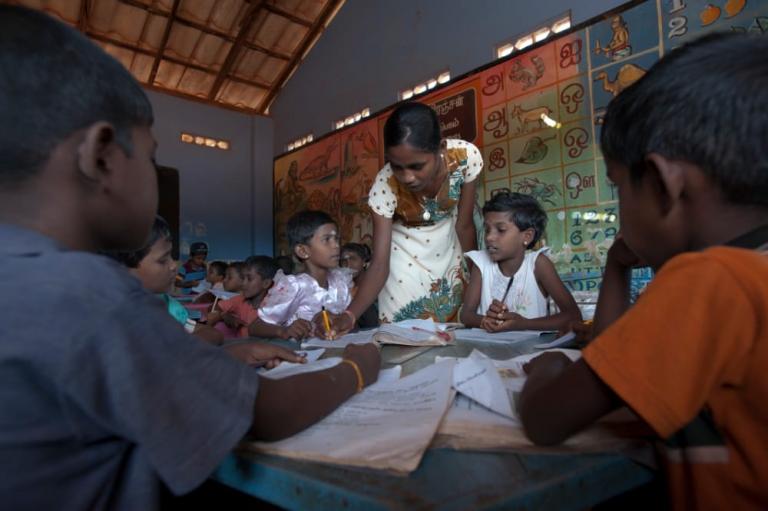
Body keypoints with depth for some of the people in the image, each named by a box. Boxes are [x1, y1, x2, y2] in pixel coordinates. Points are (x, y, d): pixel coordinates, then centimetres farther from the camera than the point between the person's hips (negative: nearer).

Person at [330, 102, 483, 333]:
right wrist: (348, 315, -43)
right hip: (405, 258, -1)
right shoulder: (385, 185, -30)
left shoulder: (466, 156, -27)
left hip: (449, 251, 2)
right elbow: (379, 265, -29)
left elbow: (464, 226, -13)